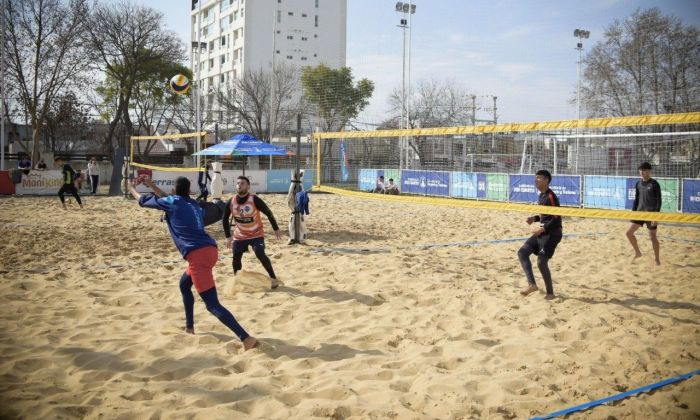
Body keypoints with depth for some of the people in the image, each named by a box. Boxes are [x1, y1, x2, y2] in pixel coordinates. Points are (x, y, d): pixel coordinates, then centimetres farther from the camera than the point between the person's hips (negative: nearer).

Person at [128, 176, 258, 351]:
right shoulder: (192, 204, 24)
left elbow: (143, 201, 22)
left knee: (213, 305, -10)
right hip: (210, 250, 8)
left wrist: (131, 188, 41)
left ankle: (247, 338, -21)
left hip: (198, 254, -8)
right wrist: (152, 186, 50)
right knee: (184, 285, 32)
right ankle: (189, 327, 40)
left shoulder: (172, 202, 6)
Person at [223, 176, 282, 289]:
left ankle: (273, 278, -6)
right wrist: (228, 236, 0)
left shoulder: (254, 199, -21)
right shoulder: (231, 202, -10)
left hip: (256, 234, -4)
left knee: (260, 255, -19)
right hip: (239, 235, 4)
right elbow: (225, 219, 4)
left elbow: (268, 213, -11)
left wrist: (276, 229, -7)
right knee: (236, 257, 5)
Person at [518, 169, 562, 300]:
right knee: (522, 252, 1)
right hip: (543, 232, 10)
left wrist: (543, 228, -21)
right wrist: (535, 218, 8)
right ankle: (532, 284, 1)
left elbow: (557, 218, -19)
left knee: (541, 262, -11)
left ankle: (550, 293, 6)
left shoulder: (550, 196, -17)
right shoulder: (541, 196, 13)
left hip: (552, 233, -10)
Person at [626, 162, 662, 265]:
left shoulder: (654, 184, -11)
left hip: (651, 213, -6)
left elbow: (659, 201, -12)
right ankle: (637, 252, 18)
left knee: (652, 237, 2)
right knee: (629, 232, 0)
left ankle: (657, 258, 17)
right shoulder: (638, 184, 6)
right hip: (640, 212, 6)